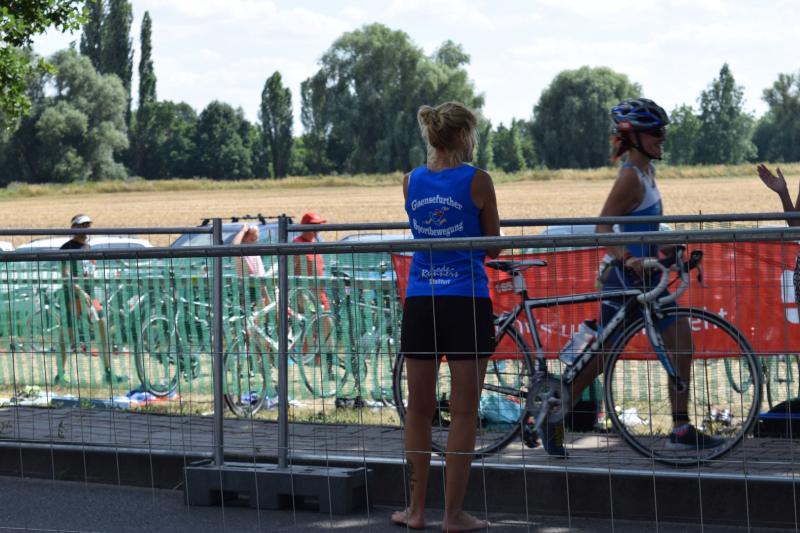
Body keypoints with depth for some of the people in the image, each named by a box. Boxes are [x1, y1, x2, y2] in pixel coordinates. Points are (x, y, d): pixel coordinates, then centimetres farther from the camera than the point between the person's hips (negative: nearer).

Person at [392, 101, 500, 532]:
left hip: (420, 303, 4)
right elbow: (493, 246, 4)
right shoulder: (477, 181, -5)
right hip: (467, 302, -4)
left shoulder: (411, 182, 6)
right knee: (463, 413, 2)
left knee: (419, 410, 13)